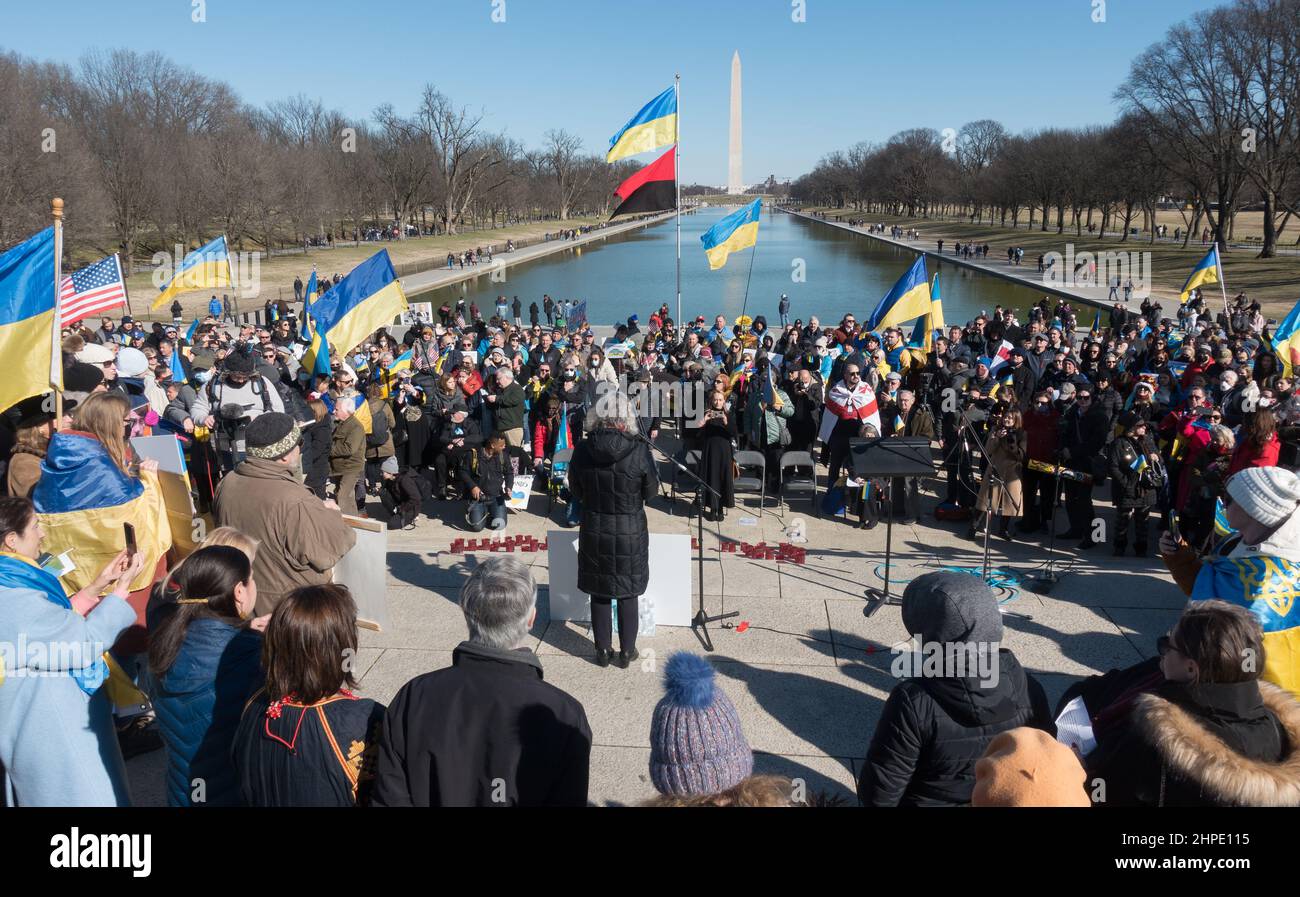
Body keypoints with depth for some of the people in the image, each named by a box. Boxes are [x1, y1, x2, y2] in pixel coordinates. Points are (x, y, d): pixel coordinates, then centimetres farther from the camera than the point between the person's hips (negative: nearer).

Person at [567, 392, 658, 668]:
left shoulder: (582, 450, -12)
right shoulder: (639, 451, -18)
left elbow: (576, 492, 1)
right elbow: (649, 491, -4)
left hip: (594, 532, 2)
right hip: (630, 532, -1)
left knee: (599, 593, 16)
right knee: (627, 594, 13)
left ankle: (603, 650, 25)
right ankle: (627, 651, 23)